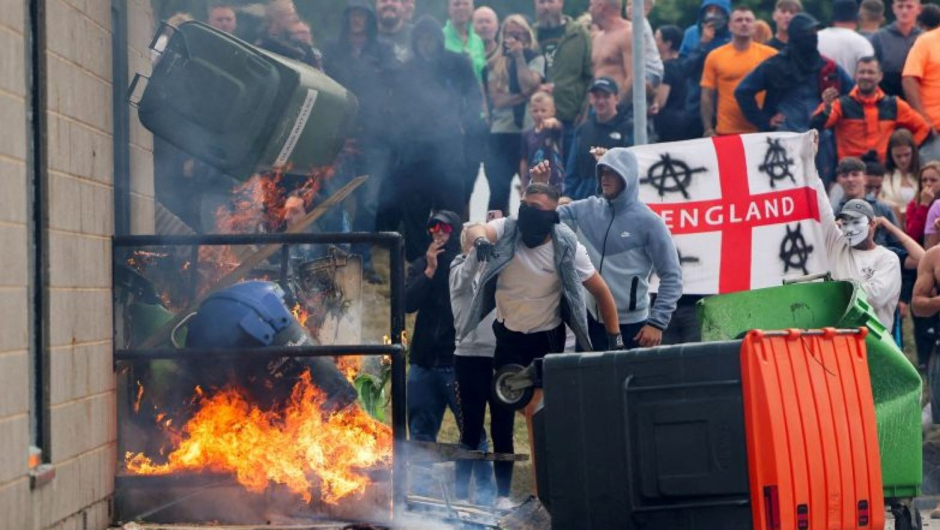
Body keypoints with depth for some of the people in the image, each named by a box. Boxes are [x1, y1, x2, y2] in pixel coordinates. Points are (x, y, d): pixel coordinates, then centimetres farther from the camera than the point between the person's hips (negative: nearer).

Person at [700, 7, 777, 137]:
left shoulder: (769, 54, 2)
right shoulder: (715, 56, 2)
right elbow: (707, 96, 3)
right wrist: (708, 130, -3)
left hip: (761, 131, 0)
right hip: (727, 132, 0)